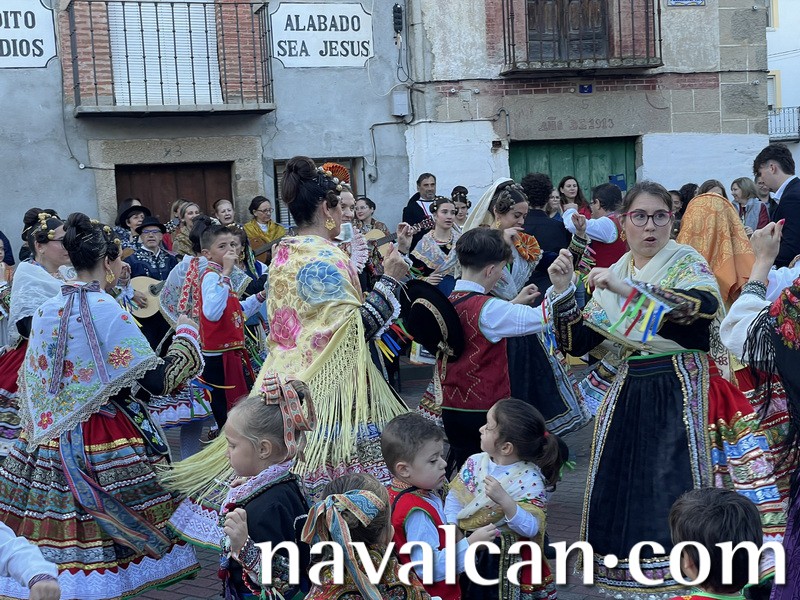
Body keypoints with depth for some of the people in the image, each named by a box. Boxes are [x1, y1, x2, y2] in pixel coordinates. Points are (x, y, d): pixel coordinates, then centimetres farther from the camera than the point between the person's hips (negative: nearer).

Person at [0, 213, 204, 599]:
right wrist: (187, 336, -2)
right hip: (107, 443, -6)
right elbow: (157, 381, -16)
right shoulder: (110, 312, -14)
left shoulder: (46, 311, 5)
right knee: (100, 528, 3)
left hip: (49, 438, 6)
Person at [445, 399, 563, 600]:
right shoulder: (475, 463, -4)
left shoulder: (529, 479, -18)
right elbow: (454, 498, 0)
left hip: (505, 559, -4)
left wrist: (504, 500, -37)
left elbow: (530, 529, -24)